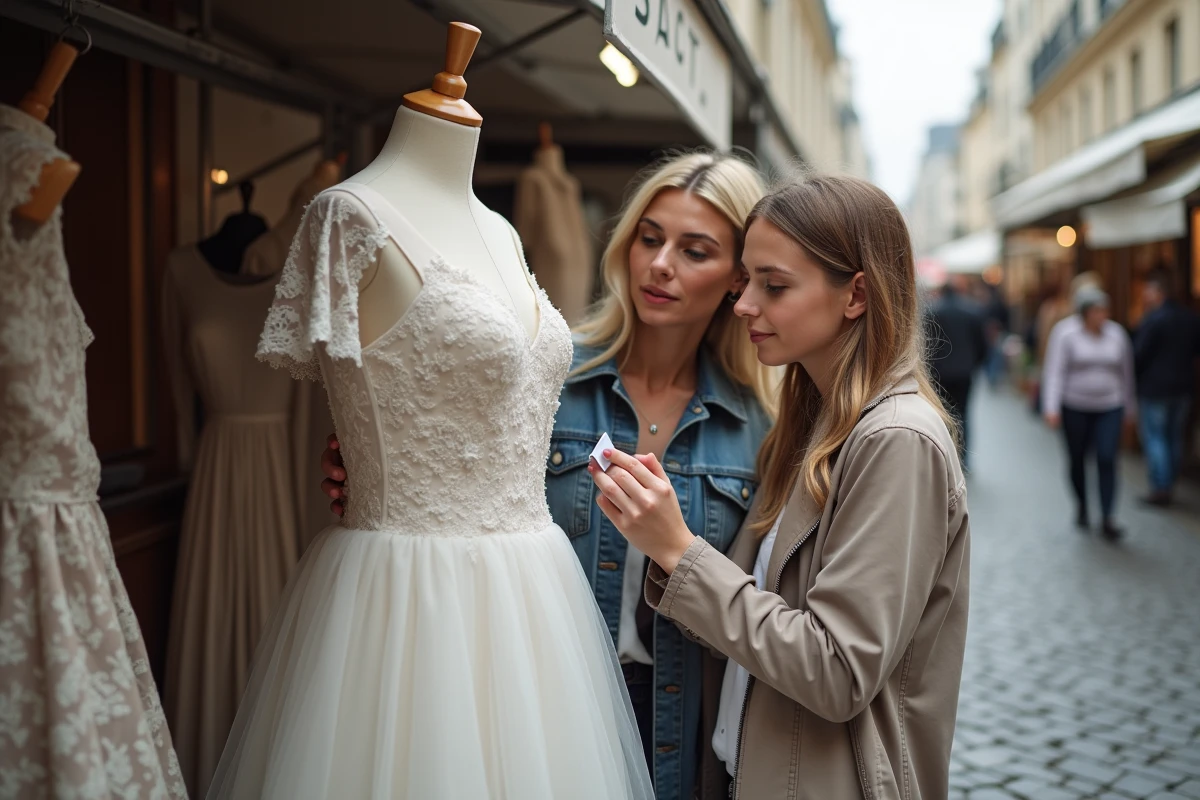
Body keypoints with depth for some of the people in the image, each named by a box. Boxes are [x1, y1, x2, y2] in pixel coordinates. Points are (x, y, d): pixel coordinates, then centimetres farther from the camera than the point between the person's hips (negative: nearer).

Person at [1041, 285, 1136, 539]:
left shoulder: (1117, 334, 3)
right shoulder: (1065, 333, -7)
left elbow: (1126, 372, 12)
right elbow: (1054, 372, -11)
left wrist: (1129, 406, 17)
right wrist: (1051, 408, -18)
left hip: (1109, 408, 1)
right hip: (1074, 408, -1)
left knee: (1107, 460, -8)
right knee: (1077, 459, 10)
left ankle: (1107, 518, -4)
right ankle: (1081, 506, 33)